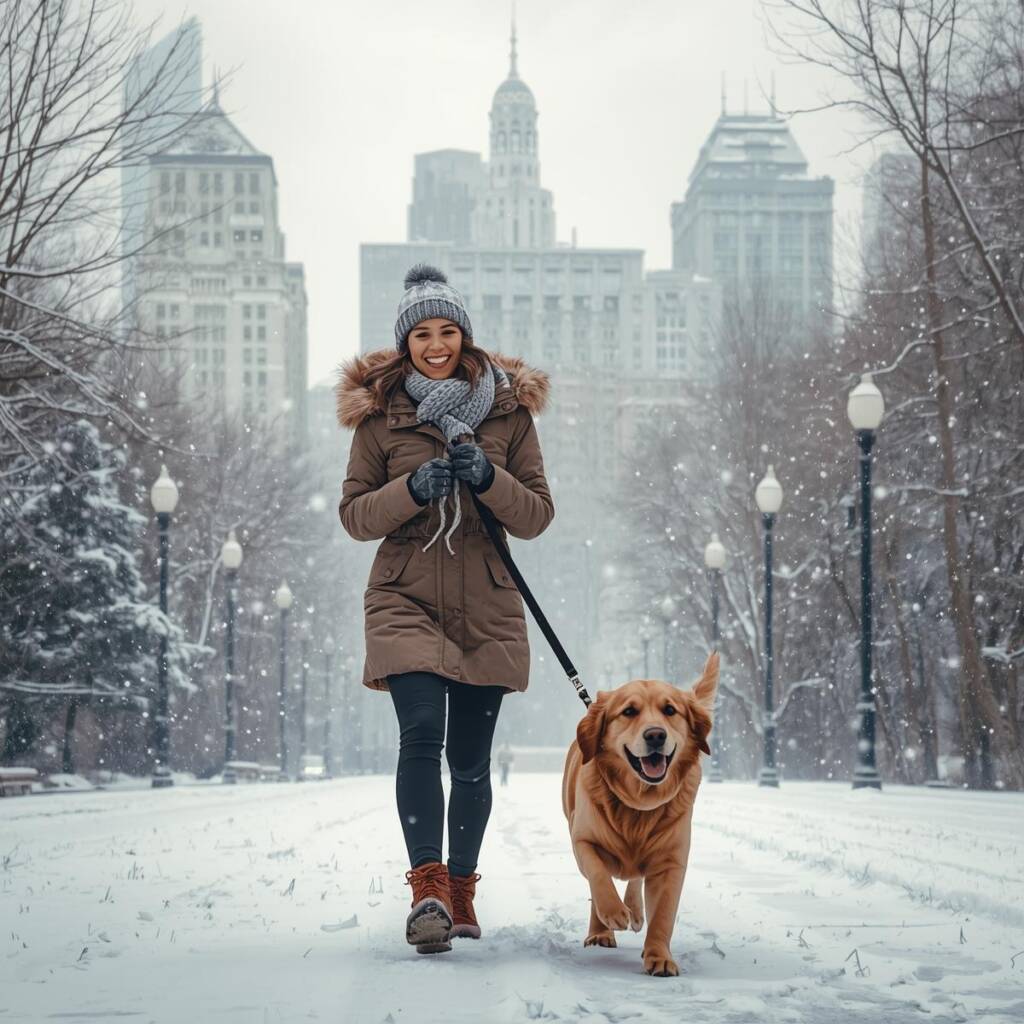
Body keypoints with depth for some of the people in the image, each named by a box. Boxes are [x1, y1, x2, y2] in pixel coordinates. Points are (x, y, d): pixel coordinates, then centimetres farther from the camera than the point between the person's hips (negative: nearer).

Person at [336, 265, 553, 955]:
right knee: (421, 735, -20)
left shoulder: (509, 409, 6)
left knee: (471, 758, 6)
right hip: (407, 602, -1)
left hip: (487, 610, 2)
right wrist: (413, 489, -15)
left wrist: (488, 479, -15)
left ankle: (461, 886, 23)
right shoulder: (379, 412, 5)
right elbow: (354, 516, 3)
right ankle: (427, 889, -24)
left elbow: (538, 515, 4)